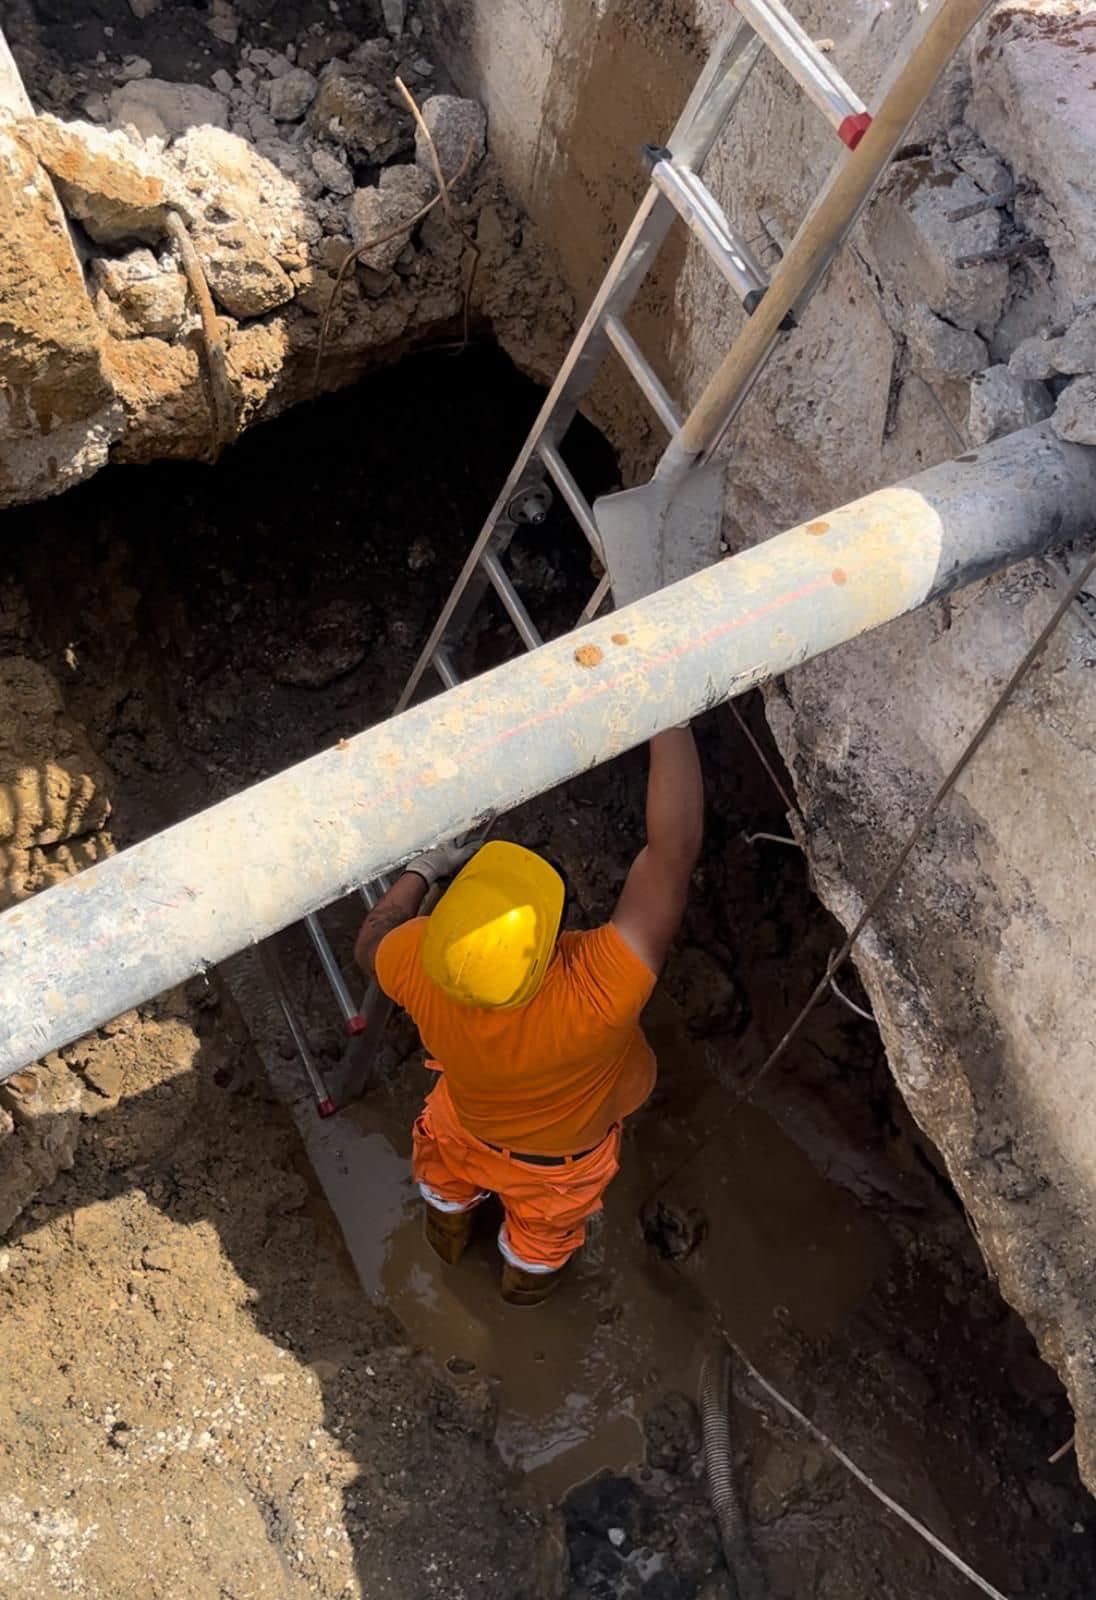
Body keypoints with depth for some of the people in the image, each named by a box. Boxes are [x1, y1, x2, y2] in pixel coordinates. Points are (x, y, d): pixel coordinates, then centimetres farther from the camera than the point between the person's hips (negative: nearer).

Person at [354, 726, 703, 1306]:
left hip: (465, 1130, 1)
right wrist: (670, 713, -49)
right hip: (563, 1159, -1)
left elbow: (369, 947, -15)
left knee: (449, 1172, 39)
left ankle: (448, 1232, 69)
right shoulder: (597, 995, -52)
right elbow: (674, 850, -51)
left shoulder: (423, 971, -42)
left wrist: (421, 871, -6)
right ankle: (527, 1279, 66)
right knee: (544, 1231, 35)